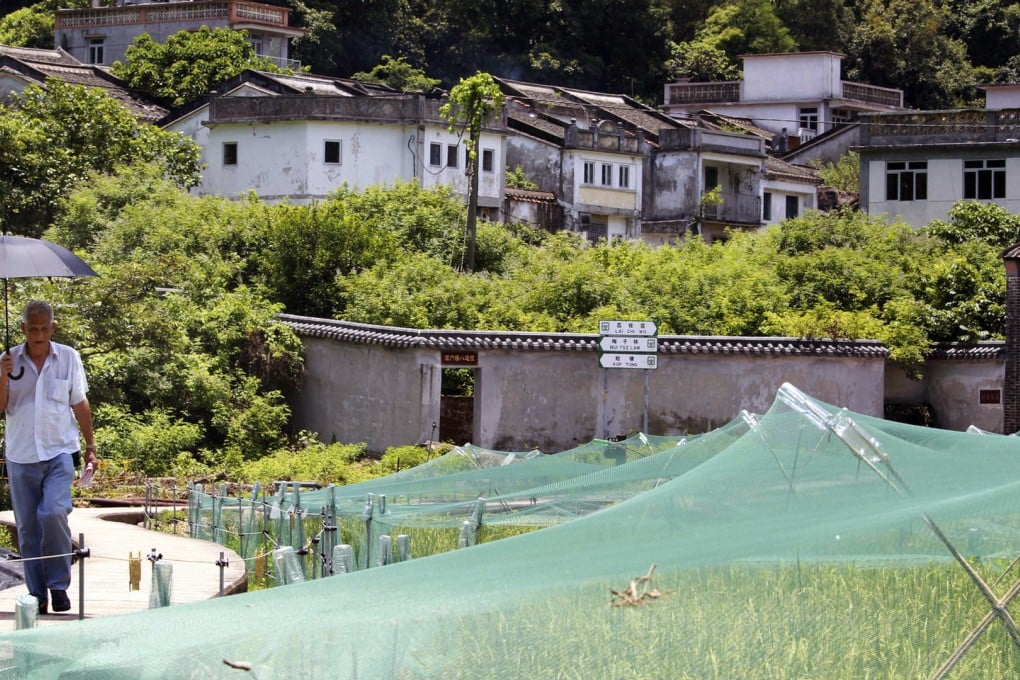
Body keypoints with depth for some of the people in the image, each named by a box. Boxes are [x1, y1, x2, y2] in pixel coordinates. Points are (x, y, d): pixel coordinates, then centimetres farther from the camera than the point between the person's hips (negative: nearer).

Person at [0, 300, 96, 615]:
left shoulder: (69, 358, 3)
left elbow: (80, 404, 10)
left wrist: (91, 446, 9)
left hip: (59, 451, -2)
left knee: (54, 514, -19)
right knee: (28, 526, 3)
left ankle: (59, 585, -5)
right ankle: (36, 595, 12)